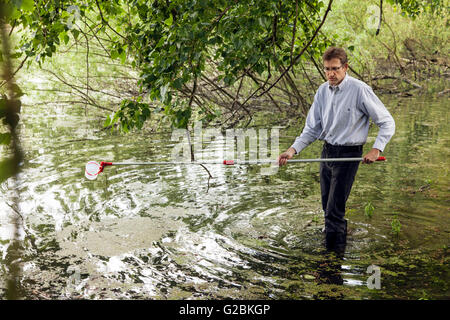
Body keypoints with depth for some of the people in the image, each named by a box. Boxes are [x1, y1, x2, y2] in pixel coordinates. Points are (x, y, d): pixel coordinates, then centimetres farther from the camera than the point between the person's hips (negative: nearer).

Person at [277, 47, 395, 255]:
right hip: (327, 151, 7)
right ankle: (340, 242, 37)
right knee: (327, 206, 16)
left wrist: (376, 149, -21)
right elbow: (312, 128, 7)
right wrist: (293, 149, -6)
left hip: (348, 154, -6)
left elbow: (387, 122, -9)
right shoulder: (323, 91, 4)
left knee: (334, 211, -9)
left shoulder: (360, 90, -15)